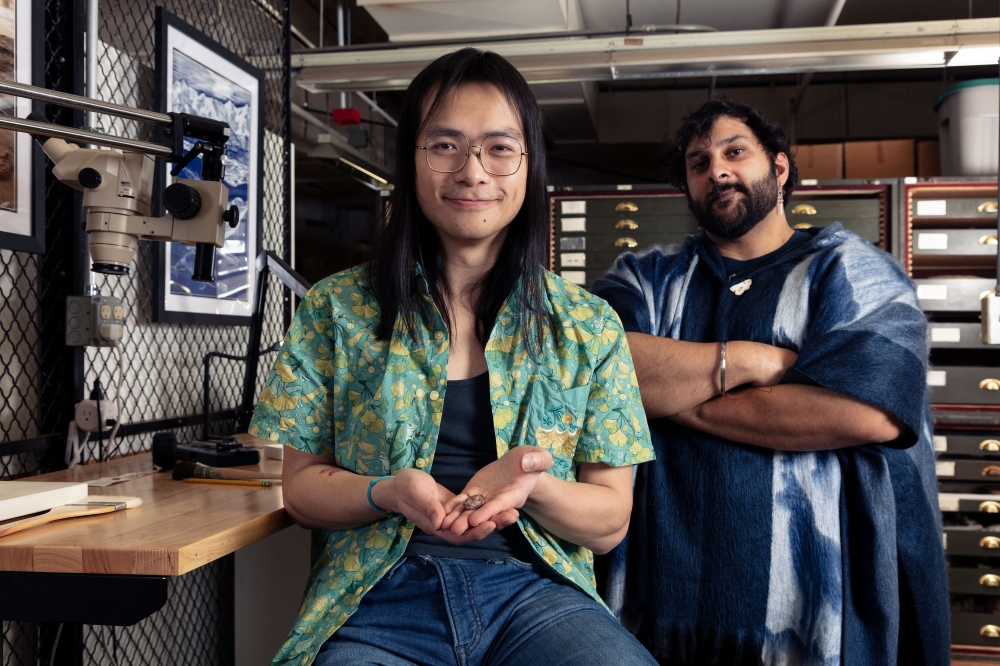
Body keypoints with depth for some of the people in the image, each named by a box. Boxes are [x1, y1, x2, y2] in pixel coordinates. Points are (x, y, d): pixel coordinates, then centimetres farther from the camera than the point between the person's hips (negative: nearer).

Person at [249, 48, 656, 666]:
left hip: (534, 592, 0)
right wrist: (390, 493, -16)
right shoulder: (338, 308, 4)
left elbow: (610, 523, 5)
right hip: (379, 597, 1)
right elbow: (303, 486, 7)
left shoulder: (588, 327, 5)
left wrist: (528, 485, -18)